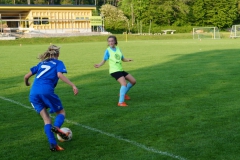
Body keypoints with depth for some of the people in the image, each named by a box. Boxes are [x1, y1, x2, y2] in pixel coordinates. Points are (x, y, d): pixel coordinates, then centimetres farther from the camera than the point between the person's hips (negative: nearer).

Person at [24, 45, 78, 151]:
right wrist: (73, 86, -10)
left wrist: (27, 83, 48)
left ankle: (53, 144, -6)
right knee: (61, 112, 13)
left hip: (33, 93, 4)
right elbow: (60, 75, -6)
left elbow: (26, 76, 27)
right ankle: (56, 127, -20)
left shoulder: (41, 64, 29)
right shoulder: (58, 63, 16)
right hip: (46, 91, -4)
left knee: (46, 119, 9)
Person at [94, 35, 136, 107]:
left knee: (133, 81, 11)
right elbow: (104, 60, -7)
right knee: (124, 83, -25)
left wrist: (128, 60, -6)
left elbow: (122, 58, 14)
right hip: (114, 71, -7)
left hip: (120, 70, 7)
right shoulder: (108, 50, -7)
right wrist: (99, 65, -26)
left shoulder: (118, 49, 9)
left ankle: (123, 93, 29)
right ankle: (121, 102, -24)